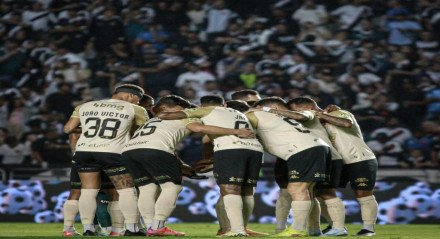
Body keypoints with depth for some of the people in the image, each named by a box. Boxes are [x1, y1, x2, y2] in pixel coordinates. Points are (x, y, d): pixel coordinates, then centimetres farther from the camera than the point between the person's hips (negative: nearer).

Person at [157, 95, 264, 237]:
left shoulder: (206, 111, 19)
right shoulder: (239, 114, 37)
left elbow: (165, 115, 17)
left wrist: (161, 115, 37)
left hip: (230, 149, -6)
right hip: (255, 149, 6)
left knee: (229, 189, -9)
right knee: (246, 191, 13)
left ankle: (237, 230, -21)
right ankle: (242, 228, 15)